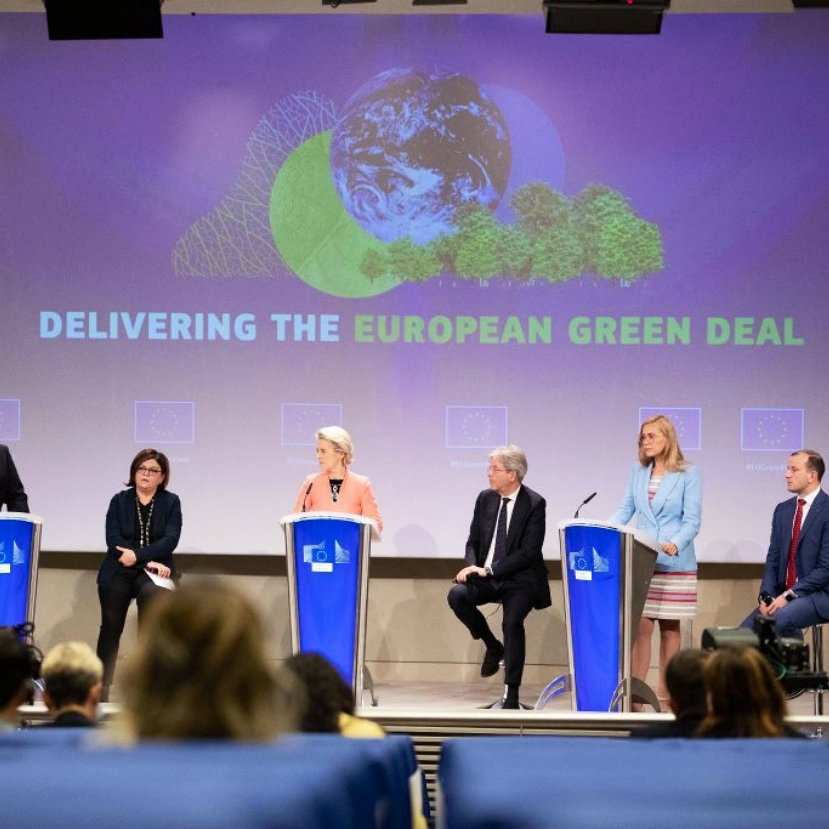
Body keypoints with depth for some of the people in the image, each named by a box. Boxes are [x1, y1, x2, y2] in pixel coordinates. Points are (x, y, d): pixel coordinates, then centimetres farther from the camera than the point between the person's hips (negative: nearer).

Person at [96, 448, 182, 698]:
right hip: (117, 573, 2)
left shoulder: (170, 502, 8)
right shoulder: (119, 501, 10)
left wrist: (138, 555, -19)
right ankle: (100, 689, 16)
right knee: (111, 627, 5)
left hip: (152, 572, -2)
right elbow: (113, 539, -4)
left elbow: (170, 540, -6)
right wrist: (149, 562, -14)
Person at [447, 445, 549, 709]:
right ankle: (492, 647, 2)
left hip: (519, 579, -5)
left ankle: (511, 694, -15)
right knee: (457, 595, -23)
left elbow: (529, 552, -15)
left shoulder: (534, 504, -10)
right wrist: (472, 567, -11)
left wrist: (489, 570, -21)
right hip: (487, 577, 5)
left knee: (512, 621, -27)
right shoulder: (485, 499, 7)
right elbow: (473, 542, 12)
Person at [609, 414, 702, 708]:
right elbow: (626, 510, 11)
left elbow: (692, 520, -8)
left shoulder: (688, 474, -4)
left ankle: (665, 692, 13)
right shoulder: (638, 471, 8)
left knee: (669, 626, 6)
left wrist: (676, 544, -26)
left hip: (674, 563, -3)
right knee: (640, 625, -3)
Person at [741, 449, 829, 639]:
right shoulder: (783, 510, 11)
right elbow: (773, 559, 11)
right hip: (782, 594, 7)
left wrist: (789, 596, -20)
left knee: (778, 620, -32)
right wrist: (766, 596, -7)